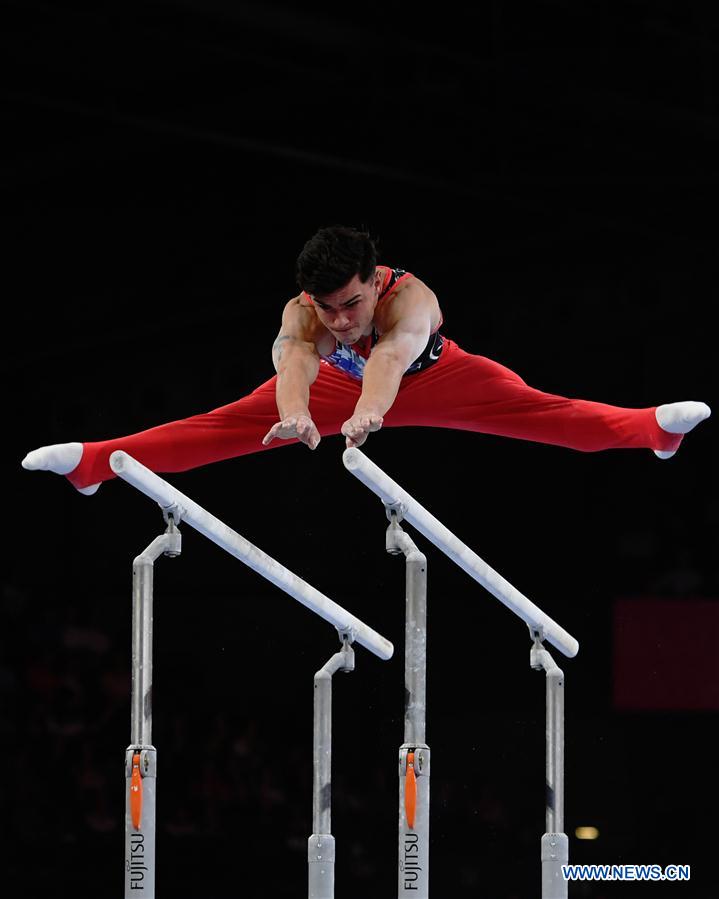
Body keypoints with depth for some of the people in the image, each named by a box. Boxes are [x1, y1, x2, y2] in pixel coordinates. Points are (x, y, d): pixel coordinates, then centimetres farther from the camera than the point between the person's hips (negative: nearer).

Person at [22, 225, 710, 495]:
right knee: (230, 424, -7)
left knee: (536, 410, -22)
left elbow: (392, 355, -66)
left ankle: (651, 426, -22)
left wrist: (367, 415, -87)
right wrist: (295, 414, -83)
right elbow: (294, 357, -60)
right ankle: (93, 463, -4)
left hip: (434, 378, -2)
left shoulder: (411, 299, -45)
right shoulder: (302, 312, -38)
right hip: (342, 384, 2)